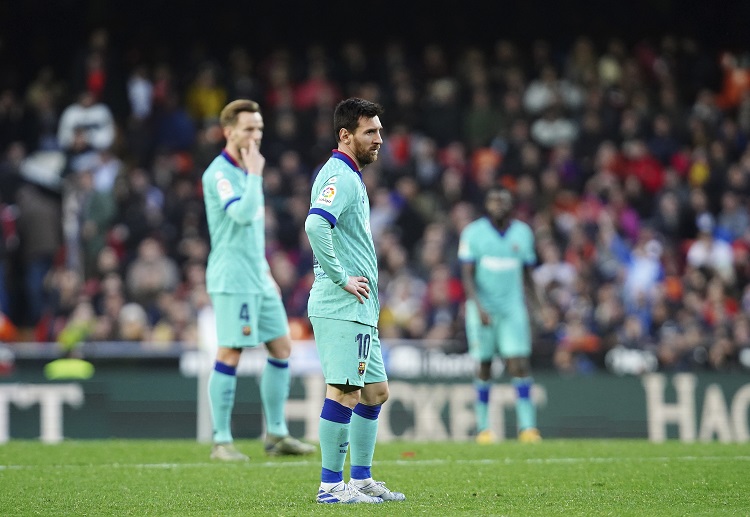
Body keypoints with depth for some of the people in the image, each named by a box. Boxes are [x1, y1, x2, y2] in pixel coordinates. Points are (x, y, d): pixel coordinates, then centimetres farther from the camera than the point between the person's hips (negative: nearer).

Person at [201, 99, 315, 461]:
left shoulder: (245, 170, 16)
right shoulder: (219, 173, -12)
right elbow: (243, 214, -26)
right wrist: (255, 173, -17)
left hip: (258, 279, 9)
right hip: (232, 279, -9)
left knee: (282, 348, 8)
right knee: (229, 355, -7)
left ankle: (276, 435, 15)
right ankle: (221, 441, -1)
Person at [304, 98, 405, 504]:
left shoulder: (349, 177, 20)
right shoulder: (339, 177, -13)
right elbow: (315, 225, -30)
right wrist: (341, 278, -23)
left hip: (359, 311, 11)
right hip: (342, 308, -11)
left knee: (375, 391, 14)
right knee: (344, 392, -9)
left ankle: (361, 479, 20)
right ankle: (331, 485, -6)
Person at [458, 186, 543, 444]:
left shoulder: (522, 233, 7)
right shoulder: (473, 232, -2)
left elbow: (527, 275, 14)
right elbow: (467, 275, -5)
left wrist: (538, 306, 10)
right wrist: (479, 306, -17)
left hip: (513, 308, 2)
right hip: (482, 308, -2)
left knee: (519, 364, -10)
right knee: (484, 367, 3)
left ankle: (527, 425, -12)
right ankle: (483, 426, 13)